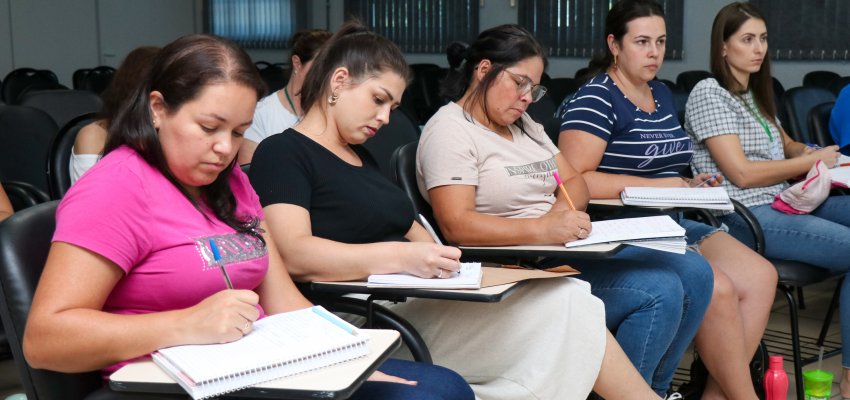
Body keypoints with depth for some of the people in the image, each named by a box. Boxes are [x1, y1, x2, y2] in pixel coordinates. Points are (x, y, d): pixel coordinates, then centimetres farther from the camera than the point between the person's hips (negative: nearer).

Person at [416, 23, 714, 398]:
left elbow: (574, 181, 16)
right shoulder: (450, 131, -11)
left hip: (566, 249, 9)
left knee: (694, 272, -1)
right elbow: (456, 225, -22)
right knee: (659, 292, -21)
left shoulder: (525, 124, 17)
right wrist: (543, 230, -31)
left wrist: (561, 214, -8)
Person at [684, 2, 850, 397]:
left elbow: (785, 146, 32)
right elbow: (742, 174, -14)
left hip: (784, 203, 8)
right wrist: (813, 161, -5)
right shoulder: (709, 93, -6)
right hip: (744, 217, -8)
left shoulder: (755, 95, 20)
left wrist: (808, 153, 8)